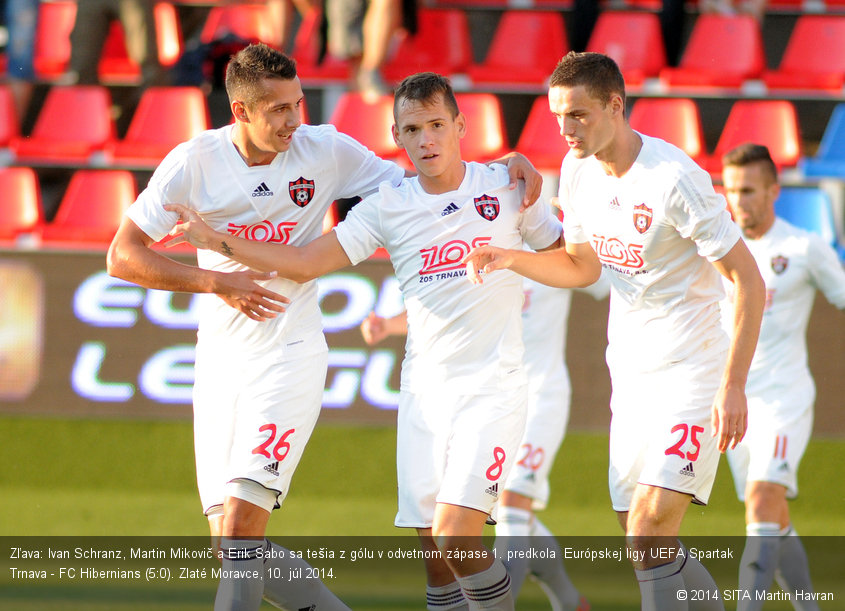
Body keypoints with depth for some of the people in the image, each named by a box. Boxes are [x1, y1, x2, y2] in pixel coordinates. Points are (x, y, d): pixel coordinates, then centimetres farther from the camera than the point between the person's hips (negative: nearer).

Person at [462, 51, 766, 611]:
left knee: (648, 537, -19)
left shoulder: (676, 180, -20)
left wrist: (733, 387, -21)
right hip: (631, 375, 8)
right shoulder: (578, 171, 3)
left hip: (692, 374, -8)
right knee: (648, 545, 8)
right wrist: (510, 259, 1)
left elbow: (749, 282, -17)